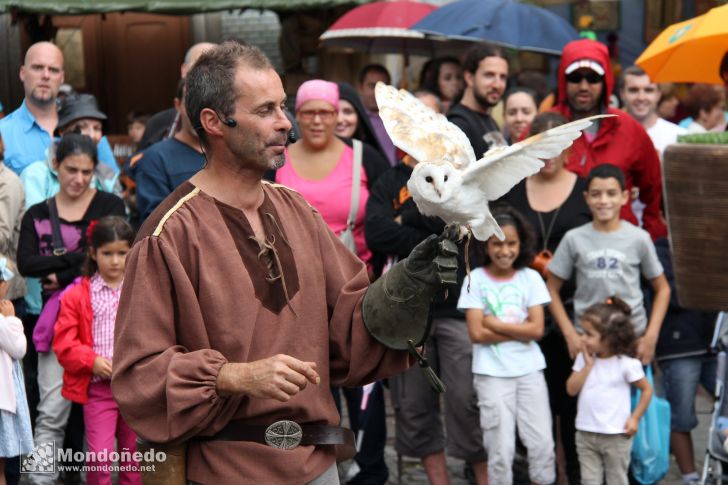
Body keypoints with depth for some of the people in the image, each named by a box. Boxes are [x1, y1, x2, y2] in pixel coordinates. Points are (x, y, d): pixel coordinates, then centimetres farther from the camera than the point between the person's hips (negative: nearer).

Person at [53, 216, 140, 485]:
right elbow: (64, 343, -3)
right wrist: (92, 361, -17)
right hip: (97, 388, -2)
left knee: (133, 454, 13)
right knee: (99, 455, -7)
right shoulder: (77, 295, -1)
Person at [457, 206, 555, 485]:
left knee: (542, 443, 1)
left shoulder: (530, 278, 3)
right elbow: (477, 333, -9)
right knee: (501, 449, -1)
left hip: (529, 371, 2)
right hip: (491, 374, -2)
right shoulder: (475, 279, -3)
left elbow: (537, 329, -6)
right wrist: (518, 330, -10)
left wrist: (496, 324, -11)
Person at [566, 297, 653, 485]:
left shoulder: (626, 363, -11)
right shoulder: (583, 358, 3)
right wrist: (588, 365, -10)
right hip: (586, 434, 5)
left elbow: (646, 389, -3)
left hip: (616, 436, -4)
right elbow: (571, 389, -4)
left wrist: (635, 418, -9)